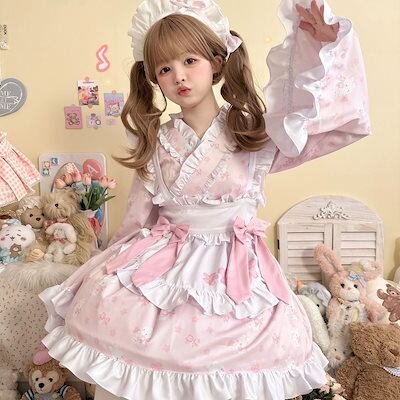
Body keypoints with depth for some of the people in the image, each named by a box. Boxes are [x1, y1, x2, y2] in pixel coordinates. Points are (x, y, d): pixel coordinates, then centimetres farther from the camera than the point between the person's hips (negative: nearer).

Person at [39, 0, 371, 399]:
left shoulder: (256, 130, -7)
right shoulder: (155, 143, 2)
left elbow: (341, 119, -12)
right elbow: (140, 214, 9)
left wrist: (322, 47, -21)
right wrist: (122, 256, 13)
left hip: (234, 268, -1)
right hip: (161, 260, 2)